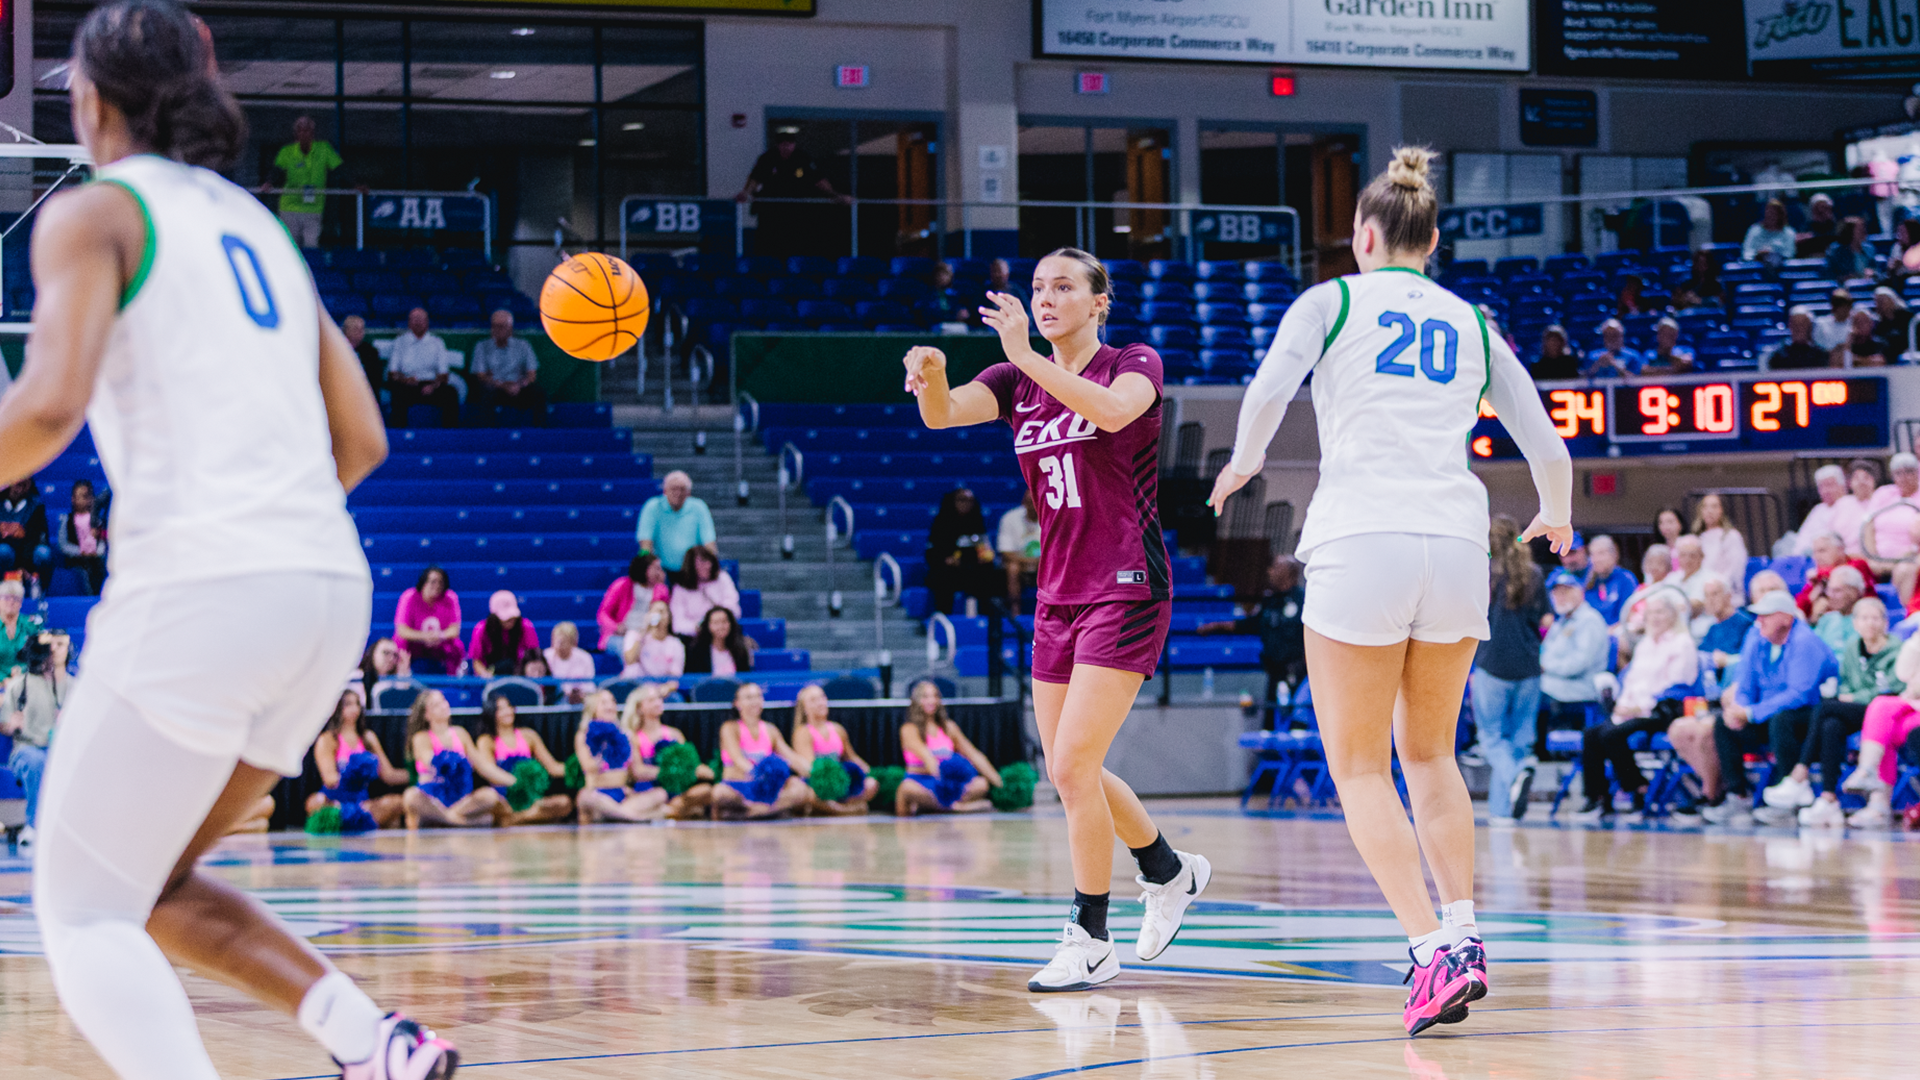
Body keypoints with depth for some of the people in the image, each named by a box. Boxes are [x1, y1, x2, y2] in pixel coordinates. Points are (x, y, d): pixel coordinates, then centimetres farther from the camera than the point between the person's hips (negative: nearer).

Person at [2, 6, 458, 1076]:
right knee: (148, 886, 22)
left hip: (198, 589, -7)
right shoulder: (257, 224, 23)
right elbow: (362, 440, 20)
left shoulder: (94, 213, 1)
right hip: (331, 590, 8)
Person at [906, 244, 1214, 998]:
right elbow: (943, 413, -11)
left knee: (1073, 766, -14)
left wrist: (1028, 357, -36)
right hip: (1058, 595, 7)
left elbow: (1113, 410, -29)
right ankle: (1170, 872, 36)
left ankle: (1091, 943, -4)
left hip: (1125, 590, -7)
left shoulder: (1134, 365, -4)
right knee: (1070, 772, 11)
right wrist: (931, 375, -34)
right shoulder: (1018, 383, 9)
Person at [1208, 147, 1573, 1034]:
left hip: (1360, 544, -4)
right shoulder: (1473, 326, 18)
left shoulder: (1331, 300, 8)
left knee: (1359, 767, 3)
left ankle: (1434, 952, -11)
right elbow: (1548, 447, 20)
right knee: (1428, 752, 22)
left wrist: (1243, 462, 12)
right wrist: (1556, 521, 40)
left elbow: (1269, 390, -9)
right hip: (1455, 544, 4)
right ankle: (1463, 932, 11)